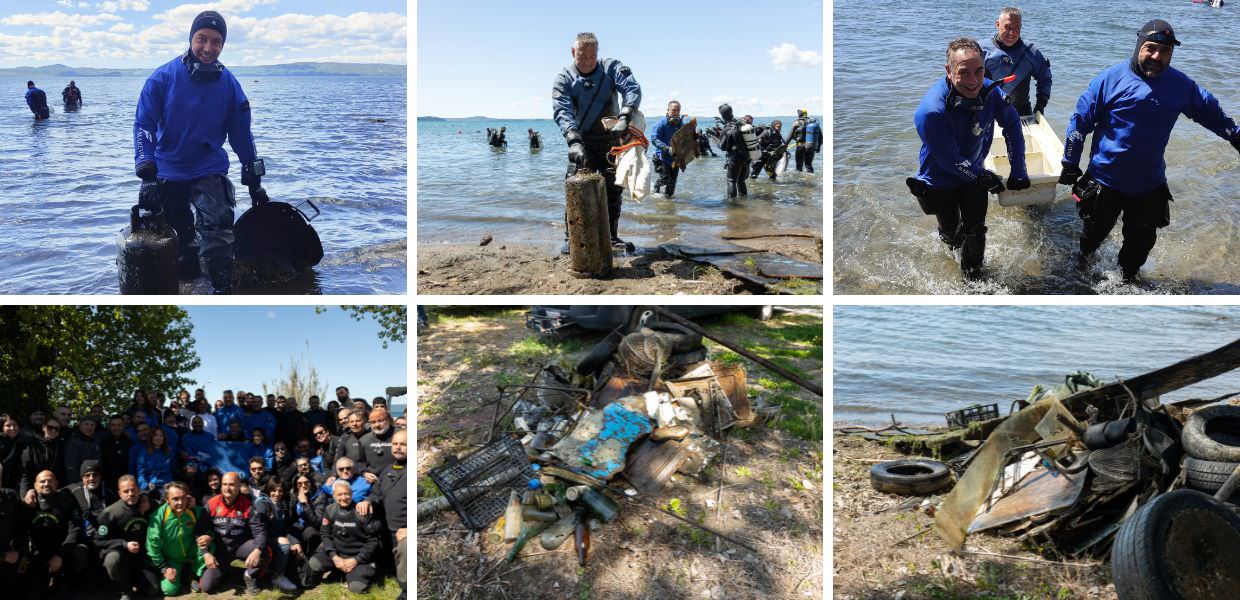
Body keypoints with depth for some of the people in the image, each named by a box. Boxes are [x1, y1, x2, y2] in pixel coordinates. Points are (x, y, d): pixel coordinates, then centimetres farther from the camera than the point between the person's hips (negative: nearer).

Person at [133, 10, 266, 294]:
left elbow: (241, 134, 4)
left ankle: (223, 291, -18)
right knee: (179, 240, 13)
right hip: (167, 173, 1)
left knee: (218, 227, -23)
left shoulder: (228, 83, -5)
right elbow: (144, 124, -12)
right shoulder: (163, 77, -10)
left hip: (210, 171, -1)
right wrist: (147, 175, -22)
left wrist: (254, 181, 5)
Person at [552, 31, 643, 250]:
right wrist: (573, 142, -39)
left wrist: (624, 118, -38)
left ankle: (612, 236, 13)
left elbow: (632, 89, -21)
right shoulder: (564, 79, -8)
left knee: (613, 189, 3)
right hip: (582, 143, -1)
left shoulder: (611, 68, -6)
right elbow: (562, 112, -23)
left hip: (612, 139, 1)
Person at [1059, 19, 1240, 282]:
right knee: (1095, 233, 14)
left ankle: (1126, 279, 37)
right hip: (1104, 181, -3)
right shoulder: (1111, 79, -13)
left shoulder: (1181, 85, -2)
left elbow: (1211, 112, 16)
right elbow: (1080, 121, -8)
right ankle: (1081, 266, 43)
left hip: (1150, 186, 3)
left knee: (1141, 241, 14)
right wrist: (1070, 165, -7)